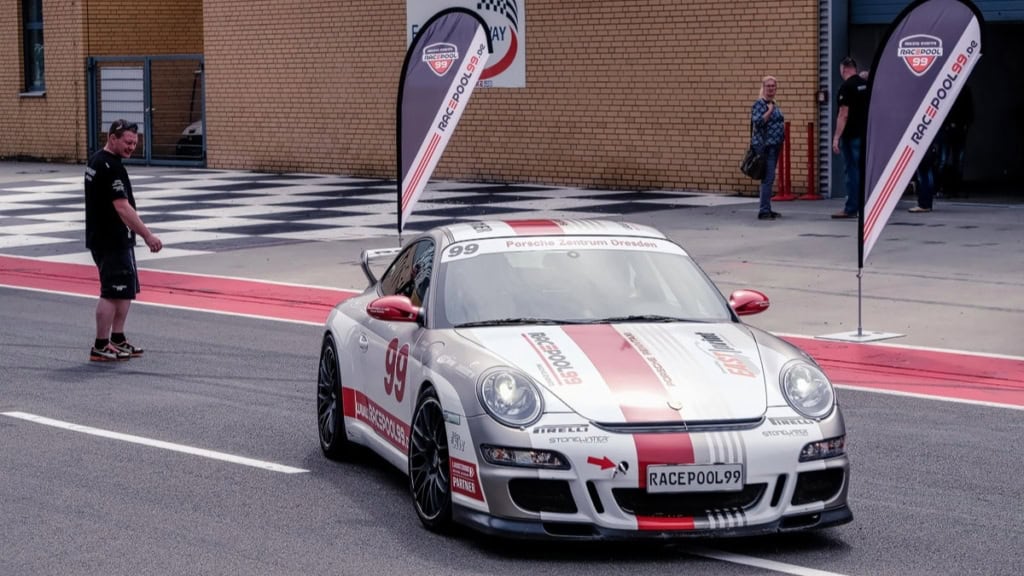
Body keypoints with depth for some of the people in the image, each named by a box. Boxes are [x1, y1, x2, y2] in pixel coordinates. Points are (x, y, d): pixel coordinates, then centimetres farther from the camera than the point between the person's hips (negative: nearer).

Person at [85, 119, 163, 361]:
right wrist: (147, 235, -23)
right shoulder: (111, 167, -19)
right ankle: (100, 347, -2)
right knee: (112, 293, -6)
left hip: (101, 238, 10)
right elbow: (122, 207, -24)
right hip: (112, 241, -10)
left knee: (126, 290, 17)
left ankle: (117, 339, 23)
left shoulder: (96, 161, 13)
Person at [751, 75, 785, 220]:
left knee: (769, 179, 12)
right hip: (764, 146, -9)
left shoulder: (774, 104, 17)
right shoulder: (759, 104, -10)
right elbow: (758, 121, -22)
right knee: (768, 178, -14)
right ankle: (764, 211, -15)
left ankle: (766, 210, 16)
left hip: (774, 146, 9)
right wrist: (769, 110, -19)